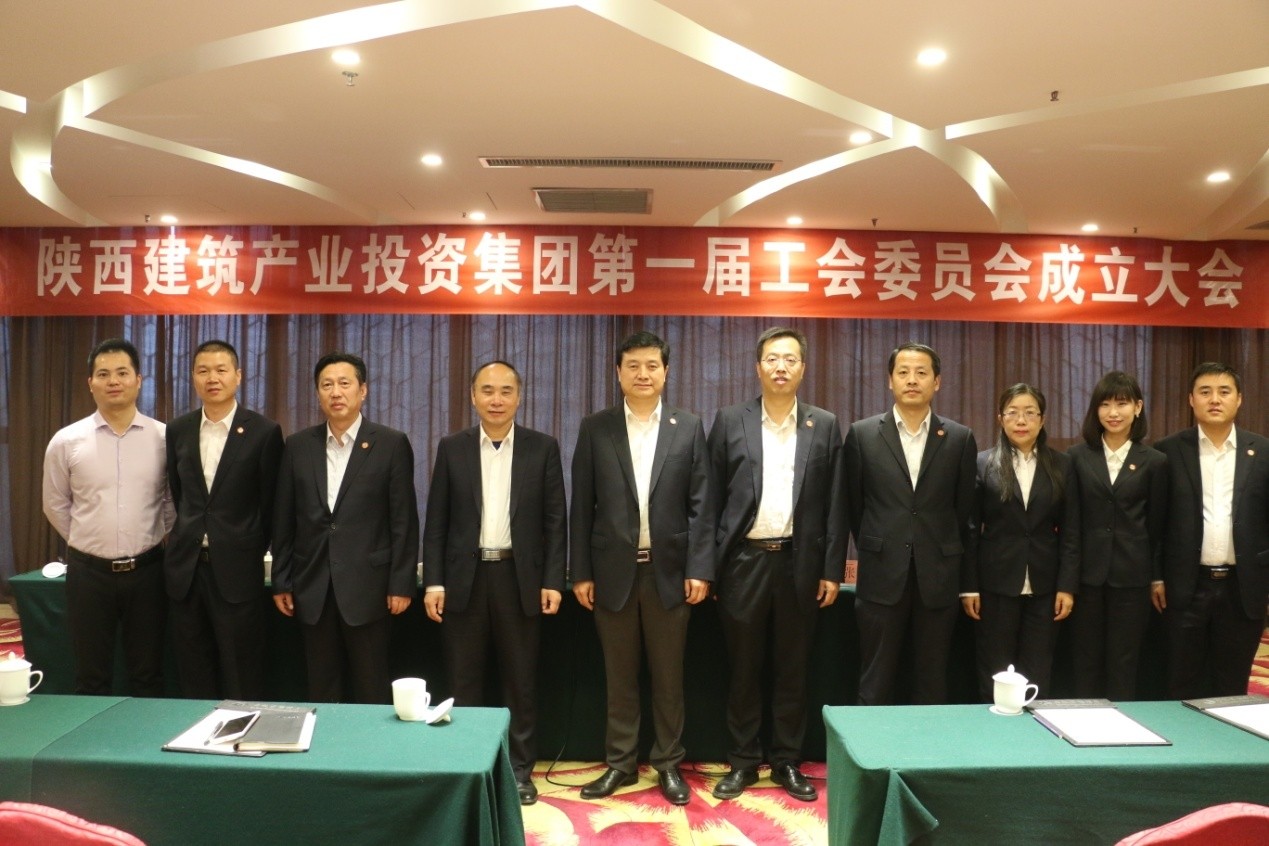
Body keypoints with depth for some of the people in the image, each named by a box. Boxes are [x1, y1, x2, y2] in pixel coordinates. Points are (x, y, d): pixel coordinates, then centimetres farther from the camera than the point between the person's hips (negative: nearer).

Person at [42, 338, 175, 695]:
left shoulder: (164, 437, -3)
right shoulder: (66, 441, -2)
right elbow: (55, 505, 10)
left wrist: (150, 541, 9)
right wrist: (87, 543, 11)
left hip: (146, 570, 0)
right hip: (88, 571, 0)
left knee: (148, 676, 12)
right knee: (91, 679, 12)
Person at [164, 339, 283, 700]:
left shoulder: (264, 432, -6)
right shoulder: (178, 430, 6)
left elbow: (269, 503, 0)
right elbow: (178, 492, 16)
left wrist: (251, 549, 6)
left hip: (237, 570, -4)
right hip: (186, 566, 4)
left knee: (242, 681, 3)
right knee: (193, 676, 12)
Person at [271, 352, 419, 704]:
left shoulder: (391, 444, -3)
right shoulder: (298, 446, 7)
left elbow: (404, 520, -4)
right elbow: (283, 520, 9)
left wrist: (402, 584, -7)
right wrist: (281, 582, 7)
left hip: (367, 586, -3)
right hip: (313, 588, 3)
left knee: (371, 693, 6)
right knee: (320, 690, 12)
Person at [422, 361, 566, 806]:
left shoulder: (543, 448, 1)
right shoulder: (452, 447, 4)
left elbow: (555, 520, 1)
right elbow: (436, 521, 3)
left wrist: (552, 581, -5)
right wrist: (433, 581, -3)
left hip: (519, 577, -1)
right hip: (464, 577, 1)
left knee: (520, 681, 8)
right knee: (463, 682, 9)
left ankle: (519, 769, 21)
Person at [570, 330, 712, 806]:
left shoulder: (689, 428, 3)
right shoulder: (595, 429, 2)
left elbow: (700, 504, 0)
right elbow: (582, 506, 2)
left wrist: (700, 569, -6)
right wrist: (580, 572, -2)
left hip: (669, 571, 0)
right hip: (614, 570, 0)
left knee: (668, 675, 9)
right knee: (620, 675, 11)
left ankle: (669, 765, 24)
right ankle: (620, 764, 24)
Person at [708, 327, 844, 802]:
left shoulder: (825, 426, 5)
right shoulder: (729, 422, 2)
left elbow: (835, 504, 4)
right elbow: (713, 499, 2)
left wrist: (832, 570, -1)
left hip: (800, 563, 1)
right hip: (744, 561, 0)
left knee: (792, 670, 9)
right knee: (744, 669, 8)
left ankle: (787, 762, 23)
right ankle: (743, 763, 22)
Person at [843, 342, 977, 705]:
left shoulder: (960, 439, 3)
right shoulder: (862, 434, 1)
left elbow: (965, 509, 9)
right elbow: (854, 504, 9)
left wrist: (949, 558, 12)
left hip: (939, 579, 1)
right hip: (882, 577, -1)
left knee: (932, 682, 9)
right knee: (876, 683, 5)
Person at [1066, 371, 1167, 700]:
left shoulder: (1154, 461, 2)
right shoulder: (1078, 456, 1)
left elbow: (1157, 524, 5)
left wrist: (1158, 577, 7)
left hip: (1131, 575, 0)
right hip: (1087, 572, 0)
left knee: (1123, 664, 8)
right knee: (1086, 661, 8)